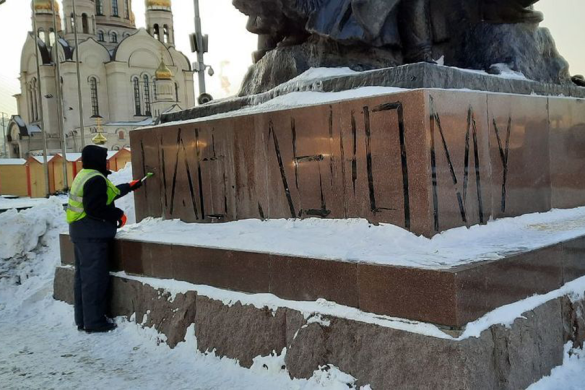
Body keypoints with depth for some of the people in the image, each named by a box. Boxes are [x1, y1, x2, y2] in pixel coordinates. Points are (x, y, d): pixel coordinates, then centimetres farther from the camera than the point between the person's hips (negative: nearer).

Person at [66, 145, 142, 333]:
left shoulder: (85, 176, 15)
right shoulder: (96, 179, -18)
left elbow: (109, 192, 27)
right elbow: (95, 208, -26)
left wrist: (130, 187, 35)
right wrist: (118, 214, -14)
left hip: (82, 231, 11)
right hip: (92, 234, -11)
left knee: (83, 275, 14)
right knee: (95, 277, -5)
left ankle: (83, 319, 22)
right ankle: (95, 321, 0)